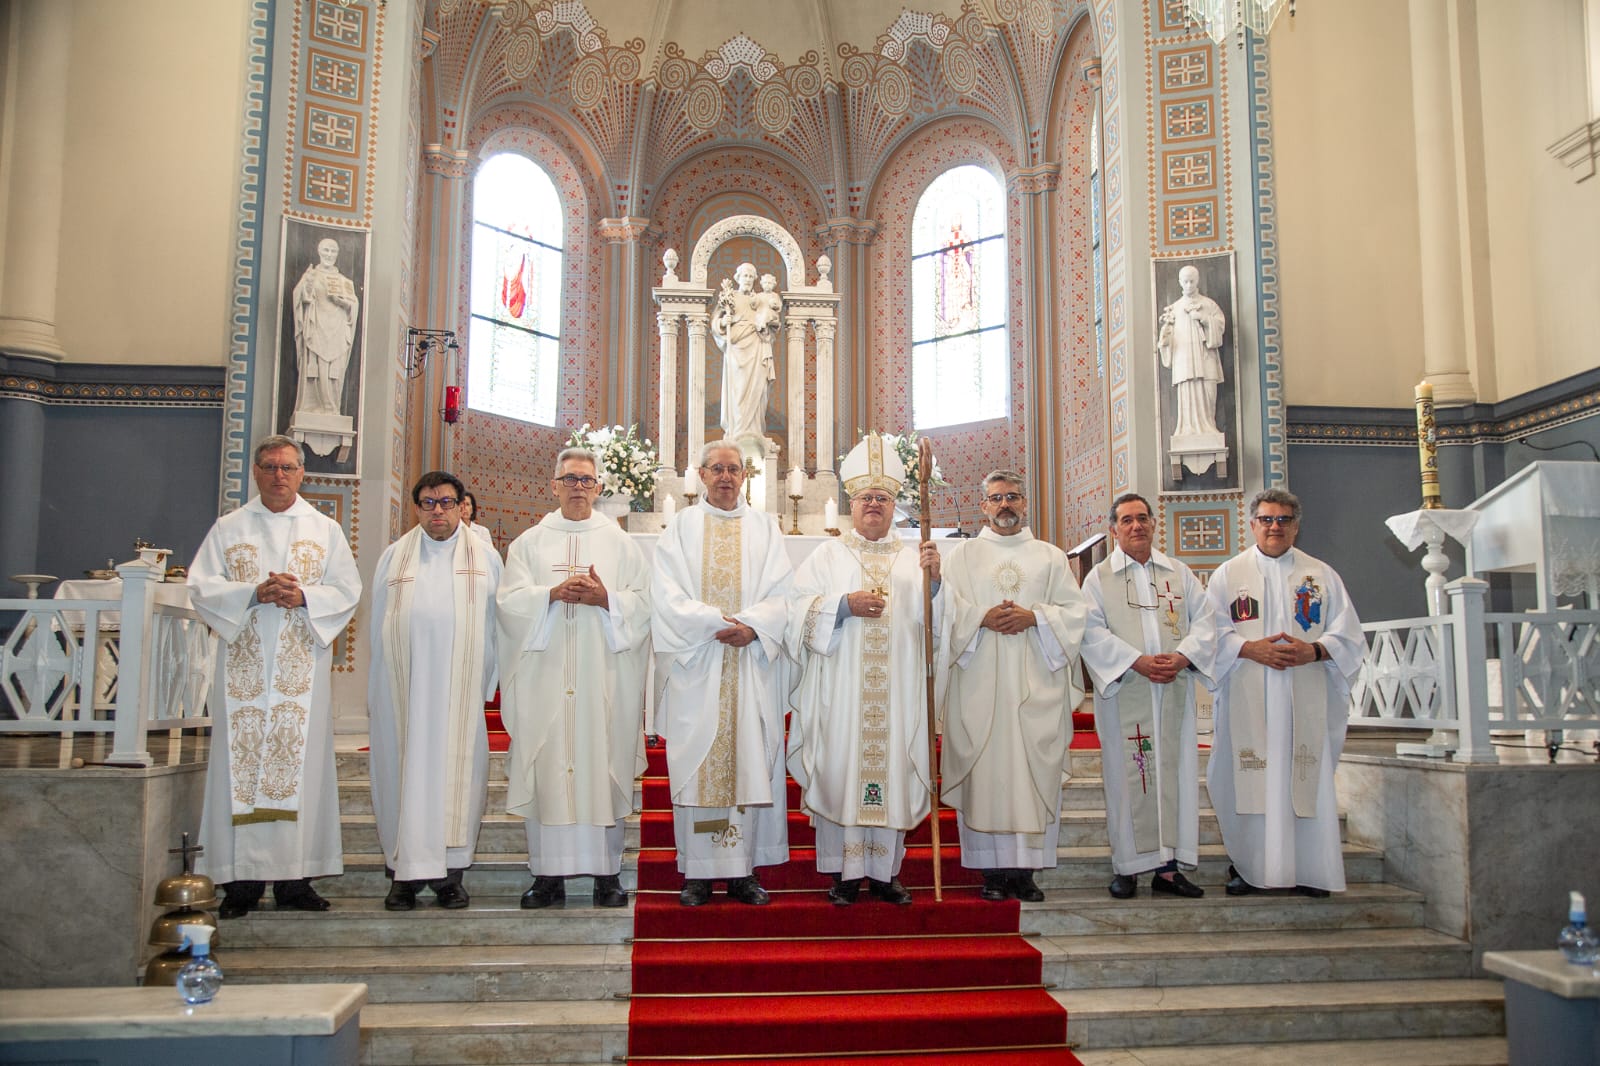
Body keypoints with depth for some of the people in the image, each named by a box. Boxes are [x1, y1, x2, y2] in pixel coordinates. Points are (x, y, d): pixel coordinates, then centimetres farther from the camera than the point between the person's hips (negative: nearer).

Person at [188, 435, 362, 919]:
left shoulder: (325, 529, 12)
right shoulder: (229, 528, 12)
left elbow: (348, 590, 6)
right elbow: (201, 586, 4)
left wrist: (304, 597, -12)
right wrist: (254, 592, -11)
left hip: (303, 665, 0)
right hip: (244, 665, 0)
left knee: (300, 761, -3)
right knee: (241, 763, -3)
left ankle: (295, 877, 2)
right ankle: (243, 878, 2)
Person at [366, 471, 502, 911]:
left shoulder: (485, 559, 9)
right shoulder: (395, 556, 11)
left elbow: (495, 625, 8)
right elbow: (379, 628, 12)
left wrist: (485, 684, 0)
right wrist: (376, 692, 9)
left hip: (460, 689, -1)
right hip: (403, 689, 1)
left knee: (456, 772, 0)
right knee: (404, 771, 1)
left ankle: (449, 872, 6)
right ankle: (404, 873, 7)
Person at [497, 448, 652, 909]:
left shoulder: (620, 543, 11)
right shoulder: (529, 543, 12)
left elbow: (643, 601, 4)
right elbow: (510, 600, 2)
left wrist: (606, 599, -14)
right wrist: (554, 593, -14)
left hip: (604, 677, 0)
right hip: (545, 676, 1)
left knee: (604, 767, -1)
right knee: (545, 768, -1)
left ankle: (608, 872, 6)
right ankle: (548, 875, 6)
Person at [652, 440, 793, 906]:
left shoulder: (765, 527, 13)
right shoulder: (681, 526, 10)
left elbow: (780, 593, 3)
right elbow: (668, 593, -2)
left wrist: (753, 626, -15)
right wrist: (716, 623, -14)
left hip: (753, 665, 1)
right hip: (695, 665, -1)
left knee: (751, 759, -1)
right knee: (696, 762, -2)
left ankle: (745, 869, 5)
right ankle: (699, 872, 4)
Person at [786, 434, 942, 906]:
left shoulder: (913, 558, 15)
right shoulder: (828, 555, 11)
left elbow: (932, 622, 5)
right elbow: (800, 609, -1)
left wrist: (933, 579, -12)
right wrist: (846, 605, -15)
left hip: (898, 687, 2)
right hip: (841, 688, -2)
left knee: (893, 766, 1)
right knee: (841, 767, -4)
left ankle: (885, 869, 11)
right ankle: (844, 870, 5)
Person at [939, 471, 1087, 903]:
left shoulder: (1050, 557, 15)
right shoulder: (963, 554, 13)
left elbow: (1073, 610, 5)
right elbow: (946, 609, 2)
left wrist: (1033, 617, -10)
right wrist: (983, 618, -14)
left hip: (1036, 684, 1)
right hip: (980, 684, -1)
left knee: (1035, 769, -3)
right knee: (984, 770, -4)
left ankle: (1025, 869, 2)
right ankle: (993, 870, 2)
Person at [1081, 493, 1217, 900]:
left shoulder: (1180, 574, 14)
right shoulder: (1099, 578, 5)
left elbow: (1204, 621, 7)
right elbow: (1092, 632, -5)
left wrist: (1181, 657, -12)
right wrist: (1138, 661, -17)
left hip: (1174, 692, 3)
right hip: (1123, 693, -3)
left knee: (1175, 772, 2)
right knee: (1127, 775, -1)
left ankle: (1168, 866, 7)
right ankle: (1127, 867, 6)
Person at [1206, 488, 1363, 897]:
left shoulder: (1321, 575, 12)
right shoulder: (1228, 574, 9)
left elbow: (1348, 634, 8)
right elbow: (1212, 632, 3)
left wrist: (1314, 651, -11)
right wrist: (1251, 649, -14)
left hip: (1306, 700, 1)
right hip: (1247, 702, -1)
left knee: (1306, 779, -1)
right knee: (1247, 781, -2)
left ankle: (1307, 869, 6)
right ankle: (1245, 866, 7)